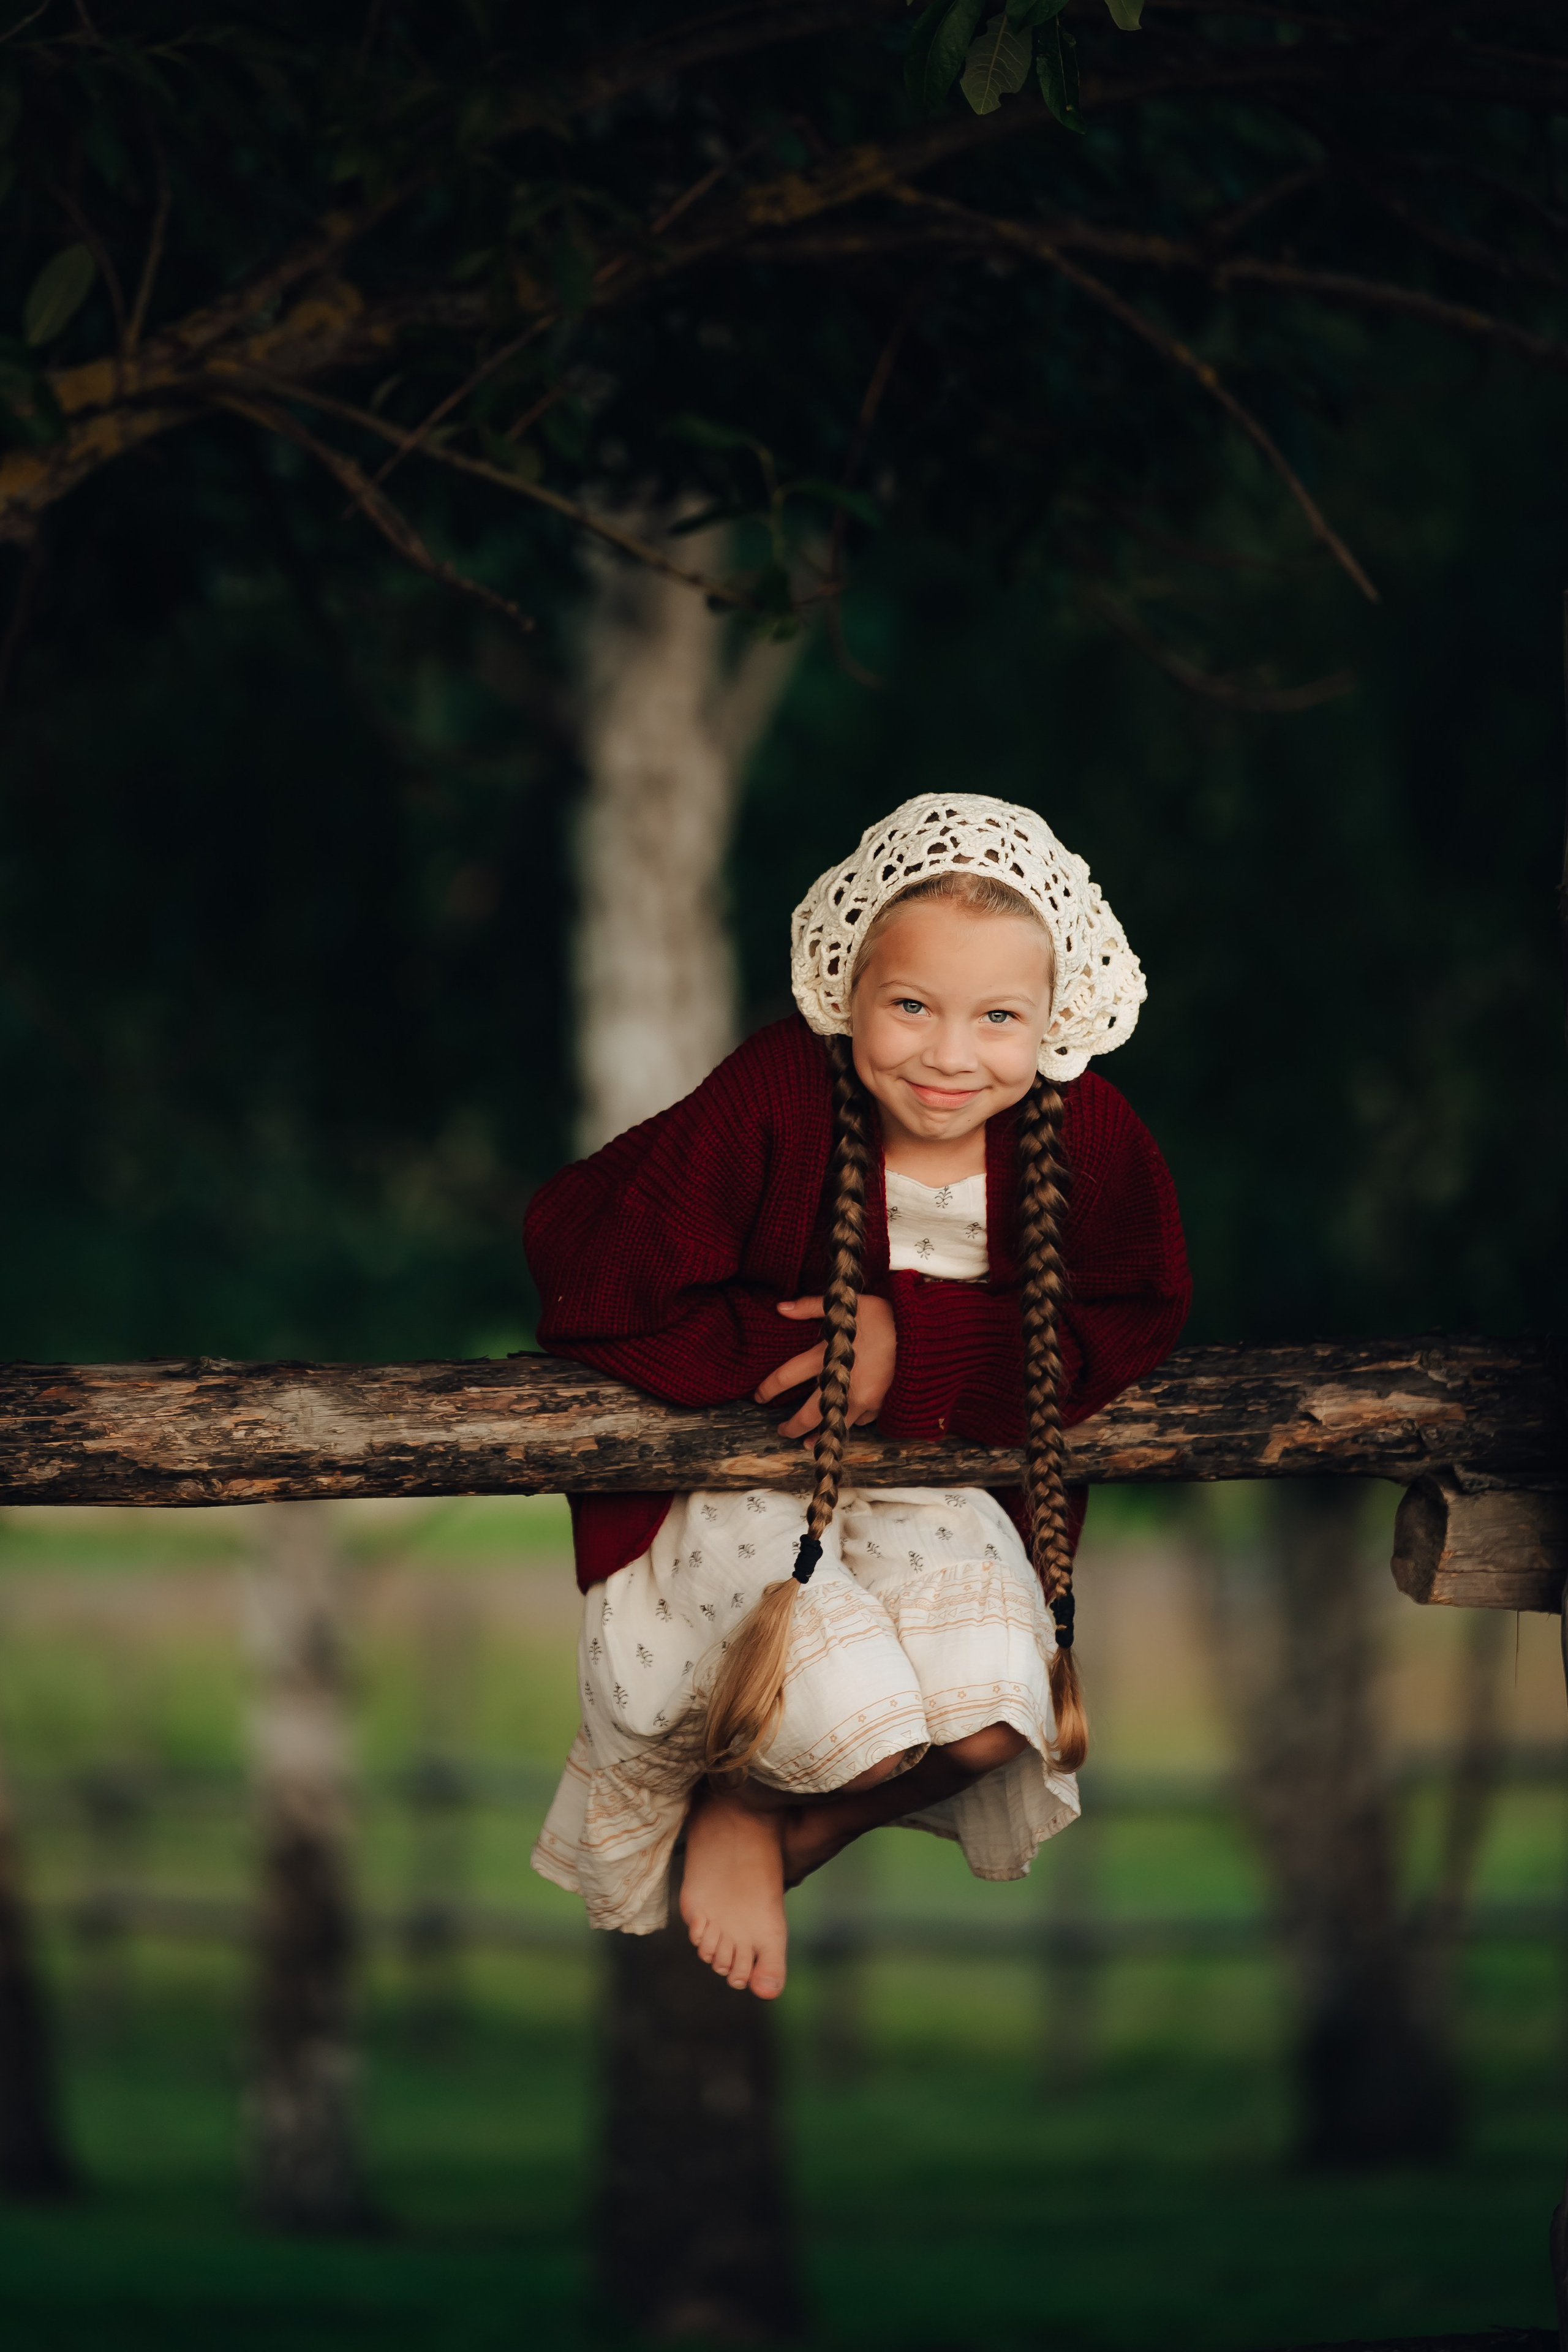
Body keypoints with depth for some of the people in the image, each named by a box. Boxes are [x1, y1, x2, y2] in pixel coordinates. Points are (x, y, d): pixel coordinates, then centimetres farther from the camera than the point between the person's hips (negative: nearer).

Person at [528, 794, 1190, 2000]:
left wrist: (915, 1340, -23)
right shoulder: (770, 1104, -24)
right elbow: (591, 1278, -22)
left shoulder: (1087, 1136, -13)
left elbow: (1124, 1325, -9)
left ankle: (768, 1823, 10)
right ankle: (712, 1779, 13)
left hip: (942, 1472, 3)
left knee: (989, 1721, -23)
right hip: (738, 1474, -3)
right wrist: (795, 1345, -24)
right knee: (860, 1720, -26)